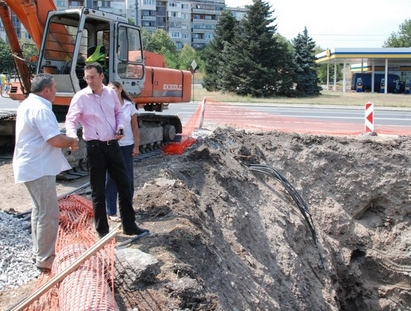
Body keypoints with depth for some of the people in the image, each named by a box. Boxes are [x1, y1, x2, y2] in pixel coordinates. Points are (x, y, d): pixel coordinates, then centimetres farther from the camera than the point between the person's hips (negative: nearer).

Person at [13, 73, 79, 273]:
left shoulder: (29, 104, 13)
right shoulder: (40, 109, -20)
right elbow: (56, 140, -26)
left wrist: (66, 141, 9)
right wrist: (72, 141, -7)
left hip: (31, 165, 11)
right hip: (39, 168, -11)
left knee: (40, 210, 20)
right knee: (49, 214, -5)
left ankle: (39, 252, 30)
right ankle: (44, 260, 2)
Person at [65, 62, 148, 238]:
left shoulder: (111, 93, 4)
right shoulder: (80, 97, -9)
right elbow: (71, 120, -13)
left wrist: (120, 127, -1)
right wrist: (72, 135, -34)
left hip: (113, 145, 5)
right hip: (95, 147, -4)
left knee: (124, 185, 9)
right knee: (98, 190, 4)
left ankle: (129, 226, 22)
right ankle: (102, 230, 19)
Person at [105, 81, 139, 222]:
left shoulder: (130, 106, 3)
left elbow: (135, 127, 6)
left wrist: (136, 146, 2)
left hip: (127, 146, 2)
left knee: (128, 178, 8)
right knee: (111, 179, 4)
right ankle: (111, 212, 13)